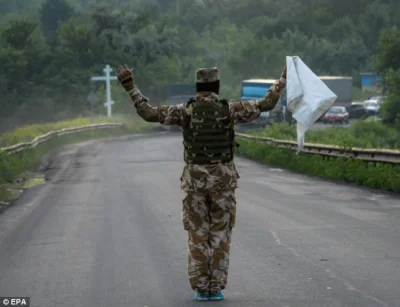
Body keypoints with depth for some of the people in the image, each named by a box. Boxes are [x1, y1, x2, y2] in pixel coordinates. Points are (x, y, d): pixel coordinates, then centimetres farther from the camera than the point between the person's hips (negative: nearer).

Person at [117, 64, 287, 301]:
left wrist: (130, 87, 4)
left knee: (198, 234, 9)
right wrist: (283, 80, 9)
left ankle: (201, 288, 7)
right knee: (220, 234, 7)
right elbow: (266, 105, -2)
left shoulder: (185, 111, -2)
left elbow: (149, 113, -2)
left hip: (195, 179, 1)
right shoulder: (229, 110, -4)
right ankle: (215, 288, 5)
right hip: (223, 180, -1)